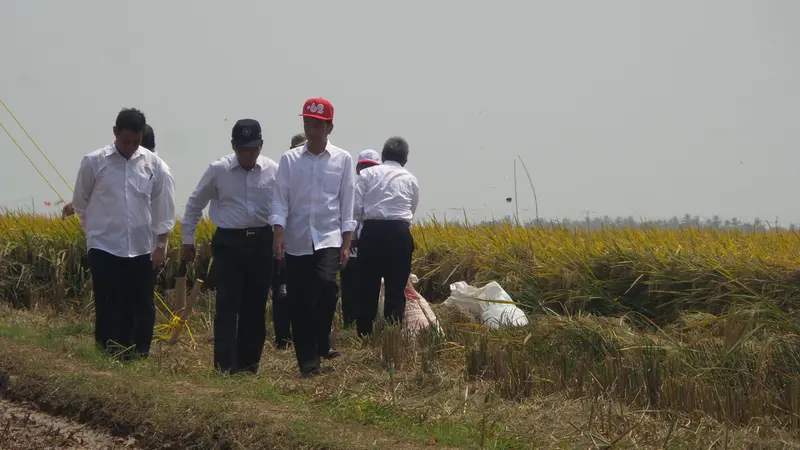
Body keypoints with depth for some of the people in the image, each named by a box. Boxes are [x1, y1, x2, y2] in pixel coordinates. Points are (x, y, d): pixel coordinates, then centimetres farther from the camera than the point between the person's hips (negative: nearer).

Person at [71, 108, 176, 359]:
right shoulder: (94, 162, -4)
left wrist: (161, 244, 1)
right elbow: (80, 202, 8)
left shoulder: (154, 165, 0)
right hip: (105, 248, -2)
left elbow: (164, 206, 4)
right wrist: (97, 227, 11)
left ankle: (138, 357, 15)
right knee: (108, 307, -3)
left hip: (141, 249, 2)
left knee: (141, 307, 6)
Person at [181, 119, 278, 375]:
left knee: (255, 306, 8)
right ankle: (225, 364, -7)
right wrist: (188, 239, 12)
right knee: (228, 305, -7)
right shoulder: (218, 170, 0)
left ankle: (249, 363, 19)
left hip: (261, 243, 2)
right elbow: (195, 205, 12)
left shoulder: (274, 171, 0)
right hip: (229, 242, -1)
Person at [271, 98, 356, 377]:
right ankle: (308, 362, 9)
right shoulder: (289, 160, 4)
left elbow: (347, 204, 4)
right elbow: (280, 199, 0)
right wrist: (279, 233, -15)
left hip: (328, 239, -1)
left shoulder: (343, 160, 4)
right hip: (297, 241, 1)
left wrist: (346, 244, -1)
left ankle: (322, 343, -1)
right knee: (300, 304, 0)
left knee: (326, 286, -23)